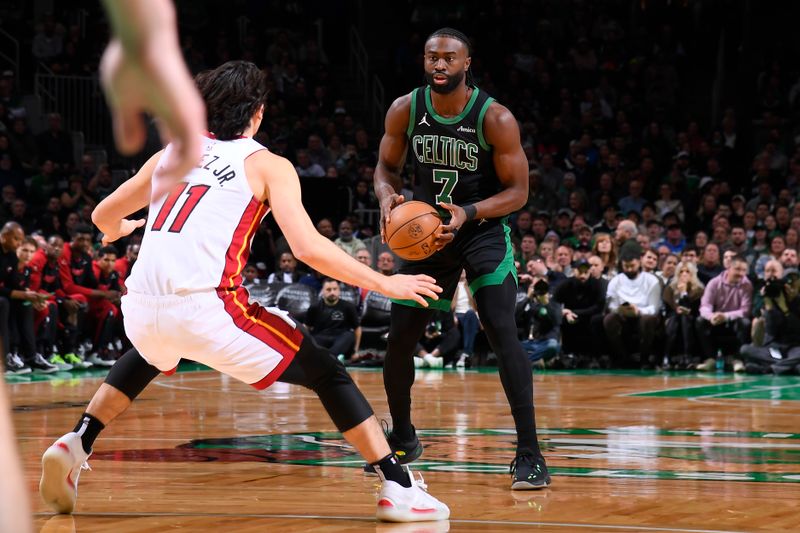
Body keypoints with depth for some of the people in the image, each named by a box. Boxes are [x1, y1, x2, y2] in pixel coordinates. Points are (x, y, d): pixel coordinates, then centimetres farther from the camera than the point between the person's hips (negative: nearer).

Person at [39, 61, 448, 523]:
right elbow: (309, 248, -5)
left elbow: (104, 216, 31)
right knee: (326, 373, 9)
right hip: (205, 308, -5)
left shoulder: (171, 154, 21)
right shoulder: (268, 165, 7)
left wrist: (118, 231, 55)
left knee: (148, 357, 41)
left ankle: (75, 447, 27)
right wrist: (383, 283, 5)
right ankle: (400, 488, 0)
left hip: (141, 309, 5)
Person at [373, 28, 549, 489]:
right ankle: (403, 439, 29)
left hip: (485, 229, -4)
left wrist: (466, 214, -31)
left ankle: (529, 454, -19)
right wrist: (389, 197, -19)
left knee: (503, 333, -21)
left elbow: (518, 191, -15)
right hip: (426, 229, 4)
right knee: (399, 339, 5)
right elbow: (387, 167, 5)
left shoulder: (495, 119, -20)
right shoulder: (405, 110, -9)